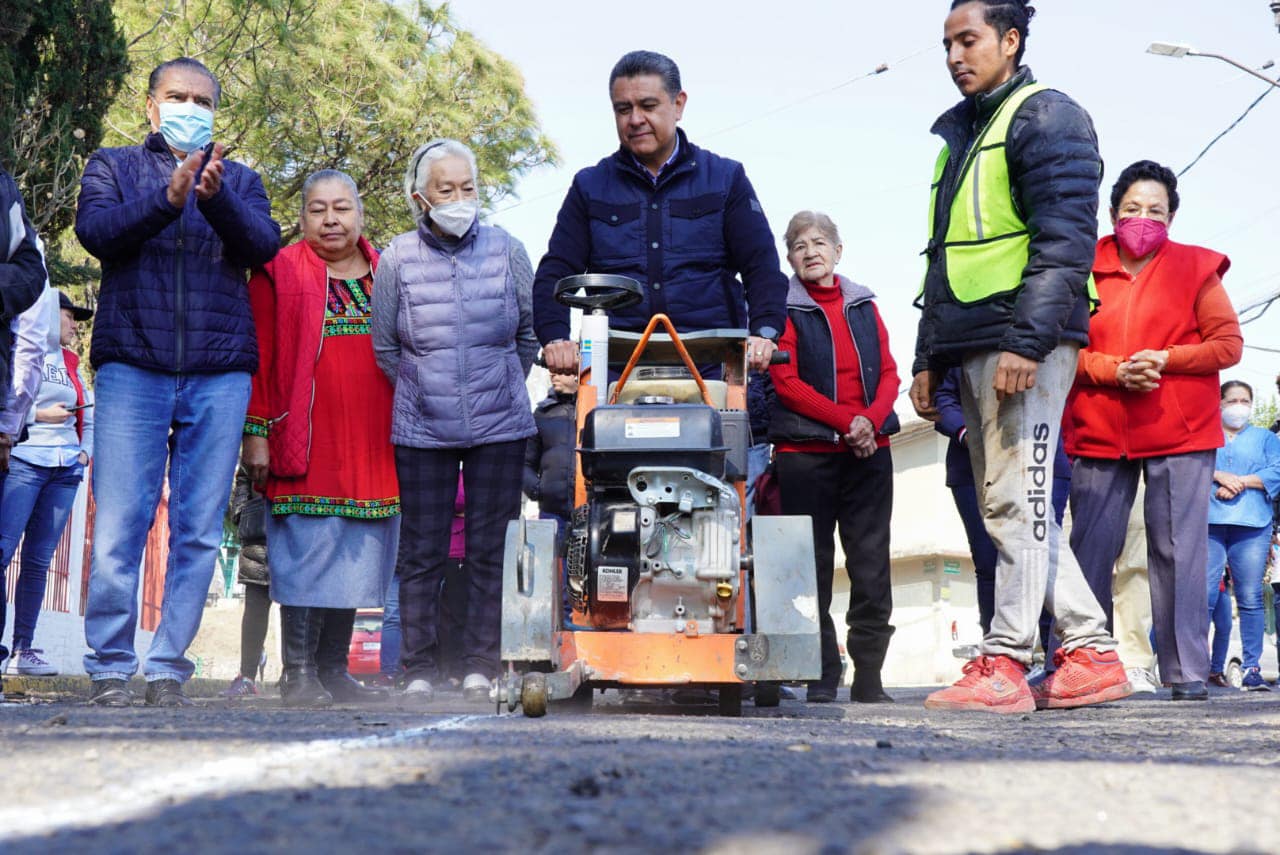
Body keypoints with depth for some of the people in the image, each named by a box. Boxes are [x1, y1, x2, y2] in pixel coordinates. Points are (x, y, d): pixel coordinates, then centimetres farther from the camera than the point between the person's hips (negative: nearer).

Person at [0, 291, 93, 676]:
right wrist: (38, 415, -11)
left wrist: (85, 449, 11)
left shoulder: (70, 363, 21)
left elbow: (89, 412, 24)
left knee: (39, 558, 3)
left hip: (65, 470, 5)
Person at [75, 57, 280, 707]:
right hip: (132, 366, -1)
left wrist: (216, 197, -19)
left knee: (199, 532, -1)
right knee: (118, 526, -9)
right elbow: (95, 230, -4)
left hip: (219, 373, 2)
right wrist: (168, 197, -19)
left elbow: (264, 245, -1)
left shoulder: (240, 179, 18)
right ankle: (110, 669, -1)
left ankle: (168, 669, 5)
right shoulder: (114, 166, 16)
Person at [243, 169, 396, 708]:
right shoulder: (280, 274, 3)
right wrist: (256, 431, -8)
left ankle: (333, 671, 13)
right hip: (307, 443, -5)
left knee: (357, 557, 6)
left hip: (373, 446, 5)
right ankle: (297, 674, 0)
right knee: (307, 552, -6)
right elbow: (260, 358, -2)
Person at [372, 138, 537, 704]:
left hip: (500, 428, 1)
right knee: (422, 551, 2)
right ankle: (419, 669, 10)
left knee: (490, 549, 3)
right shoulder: (397, 260, -1)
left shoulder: (507, 252, 1)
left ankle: (483, 667, 11)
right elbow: (384, 347, 10)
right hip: (421, 430, 0)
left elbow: (531, 334, 12)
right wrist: (426, 392, 12)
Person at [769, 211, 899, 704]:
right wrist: (847, 420, -13)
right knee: (813, 565, -1)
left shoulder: (864, 306, 16)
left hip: (869, 450, 3)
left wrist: (871, 419, -10)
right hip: (805, 452, -3)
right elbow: (786, 382, -6)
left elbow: (888, 373, 10)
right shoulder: (784, 309, 4)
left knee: (872, 565, 0)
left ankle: (869, 677, 4)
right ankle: (821, 677, 4)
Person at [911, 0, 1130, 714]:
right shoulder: (960, 136, 25)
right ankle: (1092, 653, 12)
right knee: (1010, 508, 7)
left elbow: (1065, 239, -13)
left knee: (1017, 499, -11)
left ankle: (1005, 662, -11)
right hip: (971, 347, 9)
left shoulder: (1046, 116, -2)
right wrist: (928, 357, 21)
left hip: (1026, 341, -9)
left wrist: (1025, 340, -22)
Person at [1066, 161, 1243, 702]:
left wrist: (1164, 360, -11)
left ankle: (1188, 674, 2)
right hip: (1099, 434, 1)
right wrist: (1115, 371, -13)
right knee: (1088, 553, 2)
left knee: (1179, 552, -3)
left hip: (1180, 434, -1)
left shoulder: (1196, 267, 8)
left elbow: (1228, 344, 2)